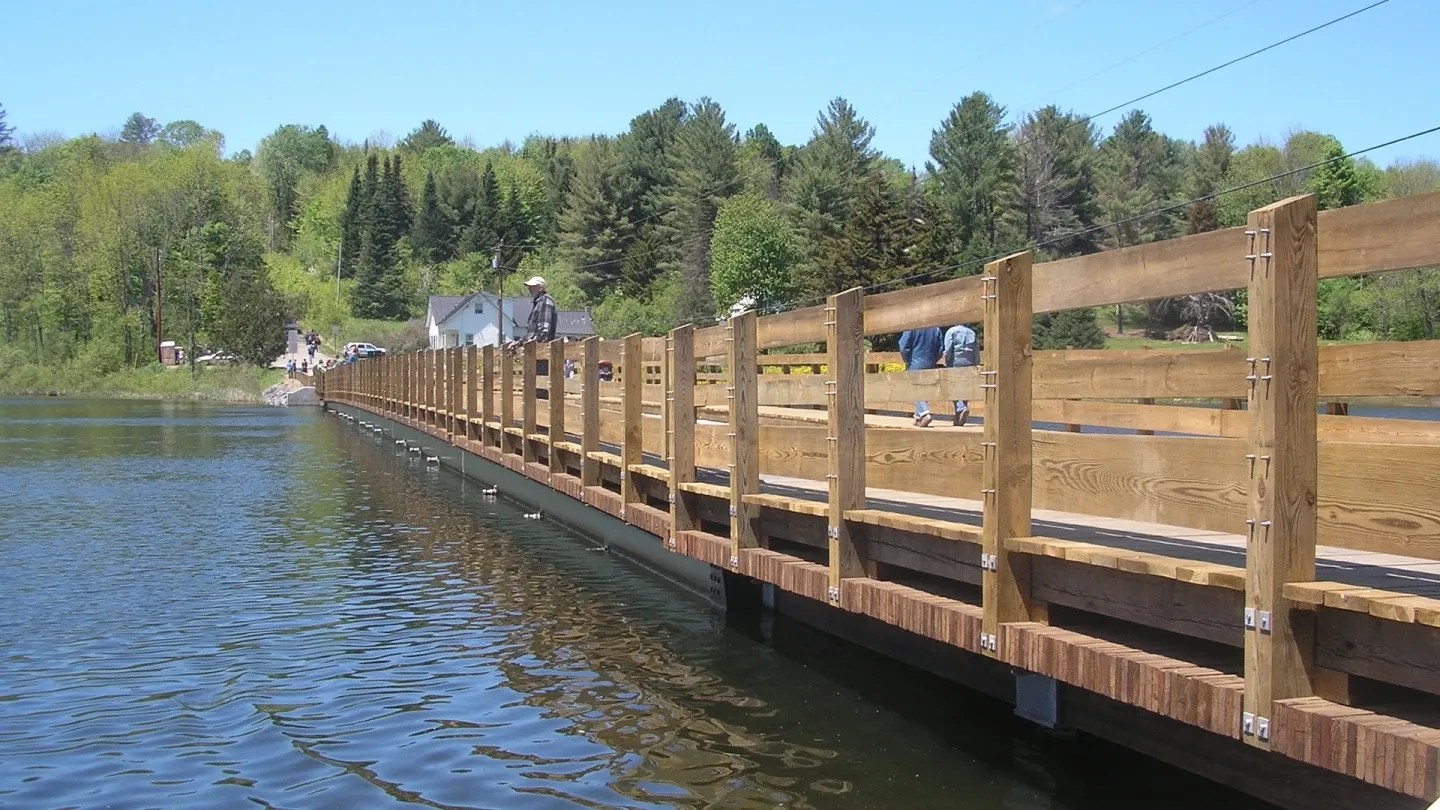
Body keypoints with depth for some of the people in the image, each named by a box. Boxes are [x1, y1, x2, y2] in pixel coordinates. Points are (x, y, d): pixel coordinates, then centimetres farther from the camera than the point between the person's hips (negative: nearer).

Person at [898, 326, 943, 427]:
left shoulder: (911, 327, -8)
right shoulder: (936, 328, 6)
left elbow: (904, 347, -11)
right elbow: (940, 350, 8)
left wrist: (907, 361, 3)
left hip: (915, 363, -5)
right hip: (930, 365, 5)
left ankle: (925, 414, -27)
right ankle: (919, 418, 18)